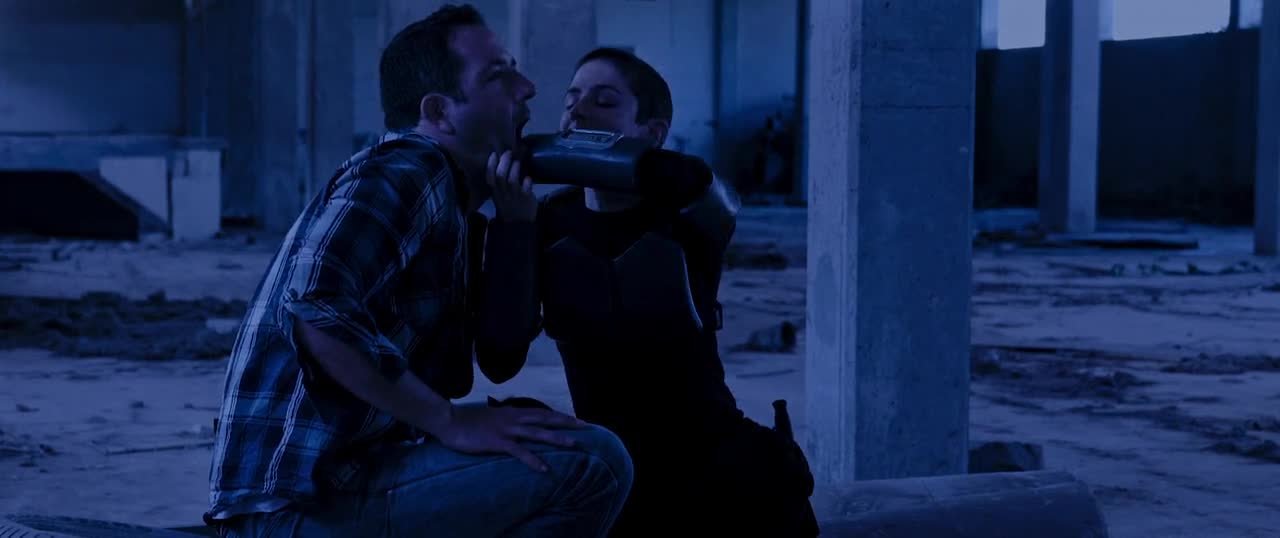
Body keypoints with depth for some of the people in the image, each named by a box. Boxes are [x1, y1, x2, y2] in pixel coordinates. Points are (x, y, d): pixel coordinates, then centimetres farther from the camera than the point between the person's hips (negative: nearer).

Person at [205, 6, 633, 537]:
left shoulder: (444, 196, 19)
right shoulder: (406, 170, -10)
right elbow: (316, 313, -26)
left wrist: (517, 224, 6)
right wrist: (449, 421, -20)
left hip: (329, 479, 10)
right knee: (592, 462, -19)